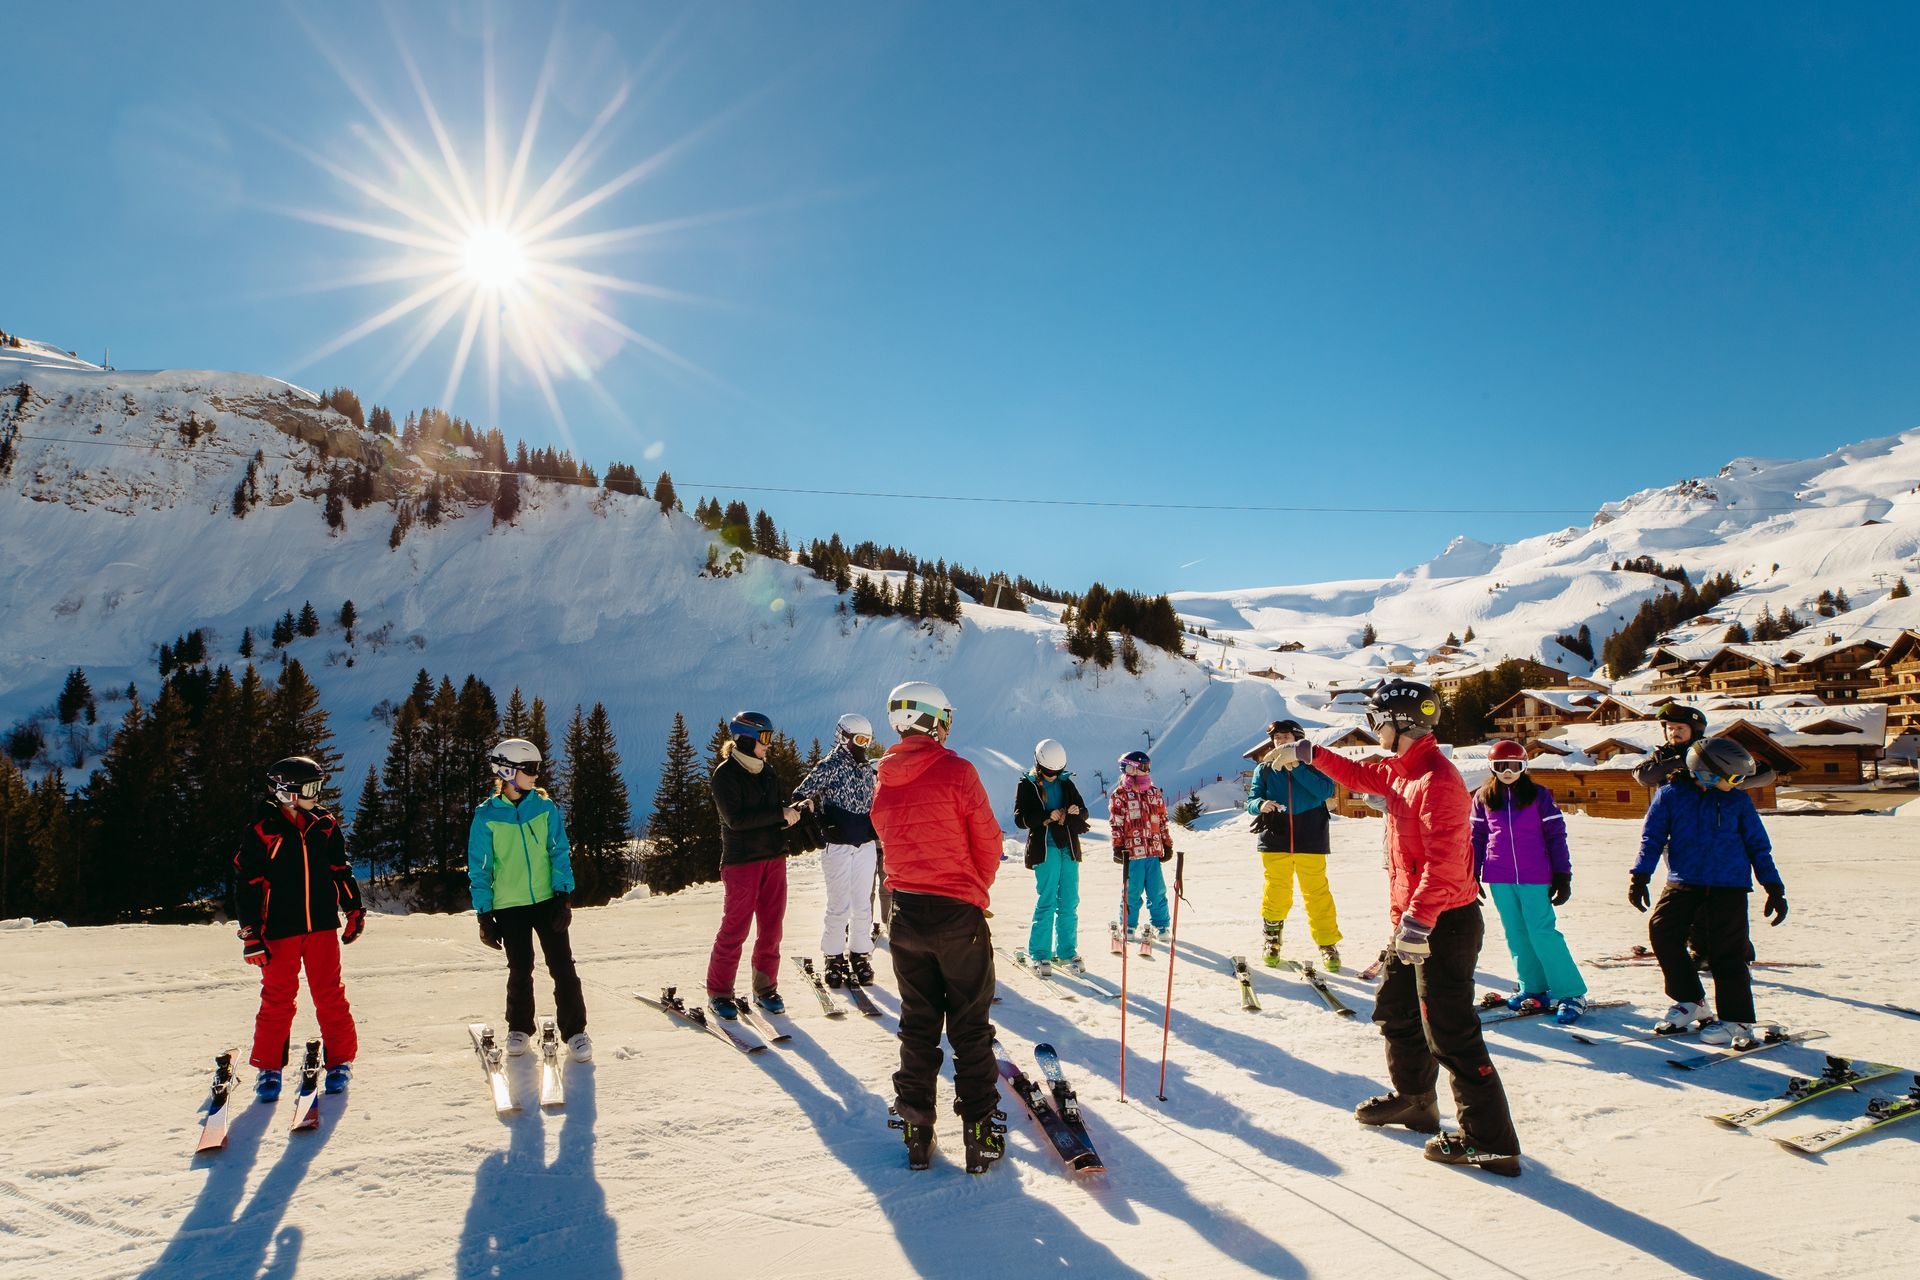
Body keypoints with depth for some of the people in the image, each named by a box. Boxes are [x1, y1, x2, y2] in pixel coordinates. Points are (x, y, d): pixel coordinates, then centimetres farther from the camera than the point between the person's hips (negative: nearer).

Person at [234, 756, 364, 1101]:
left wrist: (354, 911, 13)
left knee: (330, 995, 6)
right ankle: (269, 1067, 19)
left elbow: (341, 871, 14)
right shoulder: (261, 831, -6)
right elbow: (246, 884, -4)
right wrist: (250, 934, -7)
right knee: (277, 998, 5)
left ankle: (340, 1060, 16)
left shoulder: (325, 825, 5)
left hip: (322, 926, 3)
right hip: (279, 930, -3)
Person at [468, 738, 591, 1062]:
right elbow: (479, 869, -1)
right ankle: (519, 1028, 32)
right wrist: (484, 915, -3)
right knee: (520, 971, 11)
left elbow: (560, 853, 0)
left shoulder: (545, 807, -1)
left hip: (548, 900, 1)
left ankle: (575, 1031, 8)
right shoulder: (486, 816, -4)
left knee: (563, 967, -2)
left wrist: (564, 897, -8)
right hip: (509, 905, -1)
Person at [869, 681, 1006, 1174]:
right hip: (958, 913, -5)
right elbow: (988, 843, -8)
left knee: (917, 1025, 15)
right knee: (970, 1026, 7)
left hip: (905, 912, 5)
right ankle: (979, 1132, 11)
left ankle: (917, 1131, 19)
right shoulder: (956, 771, -14)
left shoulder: (885, 780, 2)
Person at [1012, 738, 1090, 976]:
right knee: (1046, 901, -7)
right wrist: (1047, 817, -18)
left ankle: (1066, 952, 15)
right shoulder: (1027, 785, 1)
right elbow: (1020, 819, -6)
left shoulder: (1066, 783, 13)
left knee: (1069, 902, 5)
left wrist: (1076, 811, -8)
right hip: (1045, 848, -5)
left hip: (1069, 848, 5)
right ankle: (1039, 954, 2)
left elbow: (1084, 812, 16)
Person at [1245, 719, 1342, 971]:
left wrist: (1297, 767, -17)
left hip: (1309, 840, -1)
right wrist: (1261, 804, -17)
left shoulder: (1312, 765, 5)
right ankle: (1272, 939, 24)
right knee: (1276, 893, 2)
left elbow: (1326, 791, -11)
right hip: (1275, 840, 1)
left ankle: (1328, 943, 10)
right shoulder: (1264, 769, 10)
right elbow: (1251, 801, 7)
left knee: (1317, 893, -3)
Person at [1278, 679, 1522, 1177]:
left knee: (1450, 1033, -6)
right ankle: (1414, 1100, 39)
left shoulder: (1437, 779, -22)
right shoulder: (1401, 771, 9)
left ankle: (1491, 1141, 2)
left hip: (1444, 923, -10)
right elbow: (1362, 775, 30)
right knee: (1396, 1012, 22)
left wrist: (1418, 919, -32)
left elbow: (1444, 861, -29)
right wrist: (1312, 755, 30)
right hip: (1414, 923, 10)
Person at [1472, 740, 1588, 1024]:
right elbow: (1477, 837, 11)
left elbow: (1556, 836, -1)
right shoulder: (1483, 798, 6)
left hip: (1535, 877, -3)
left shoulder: (1539, 795, -1)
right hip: (1499, 878, 4)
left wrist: (1563, 876, -4)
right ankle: (1534, 988, 21)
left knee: (1542, 932, -8)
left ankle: (1571, 994, 0)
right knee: (1516, 934, 9)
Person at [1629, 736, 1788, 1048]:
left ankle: (1737, 1020, 8)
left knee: (1726, 952, -4)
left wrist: (1774, 888, 4)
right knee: (1662, 931, -8)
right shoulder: (1671, 794, 1)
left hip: (1729, 886, -1)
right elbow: (1652, 836, 2)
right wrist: (1640, 876, -8)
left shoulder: (1739, 801, 3)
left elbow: (1758, 846, 8)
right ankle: (1690, 1001, 10)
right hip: (1683, 882, 1)